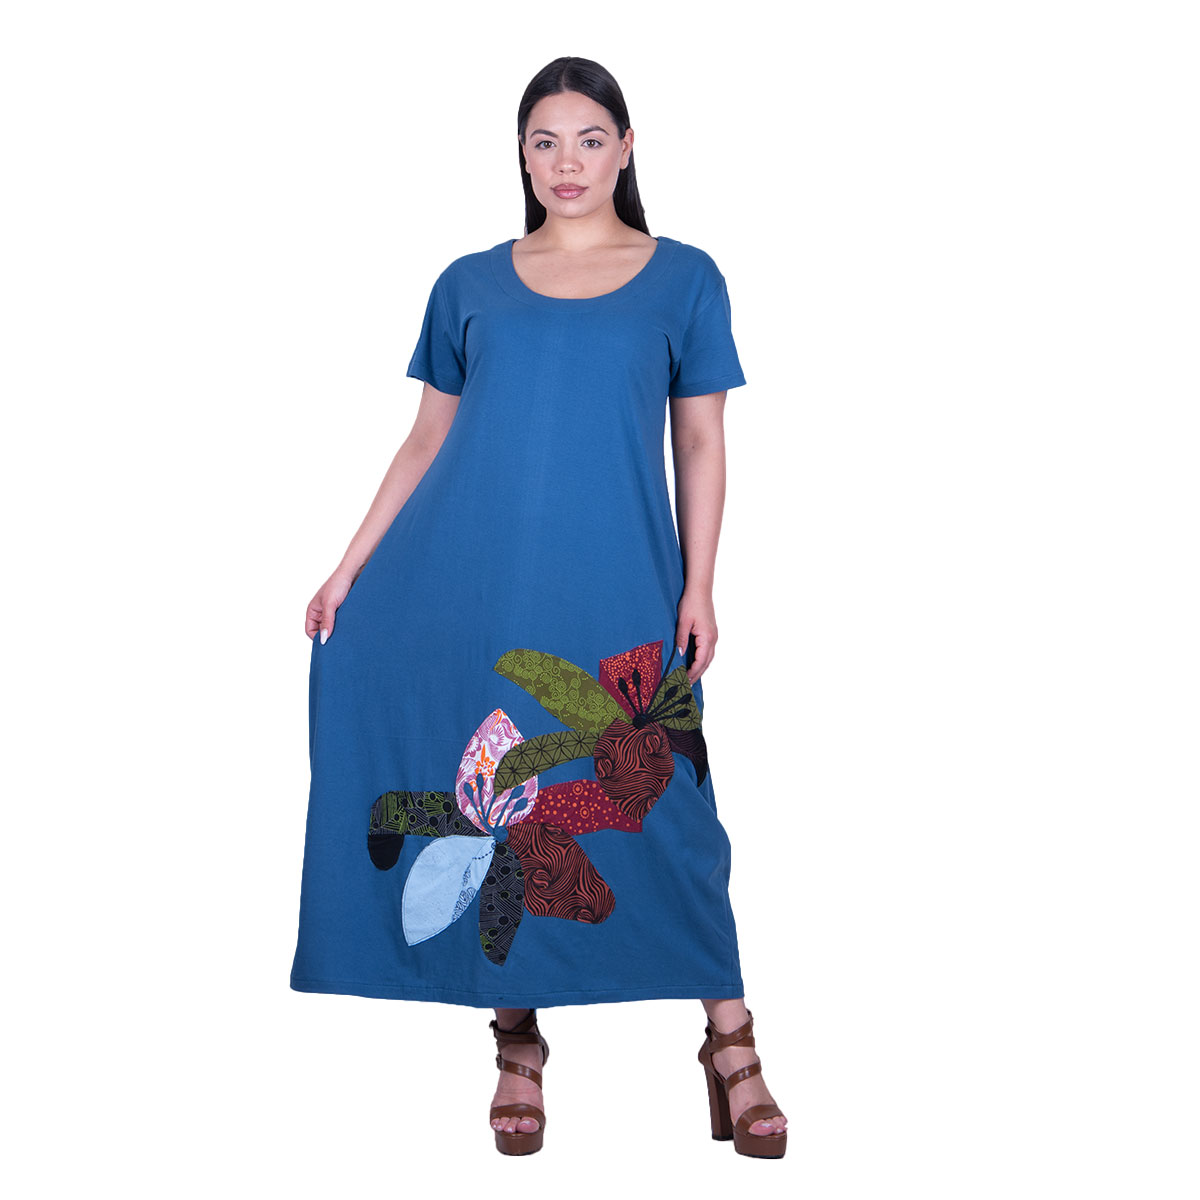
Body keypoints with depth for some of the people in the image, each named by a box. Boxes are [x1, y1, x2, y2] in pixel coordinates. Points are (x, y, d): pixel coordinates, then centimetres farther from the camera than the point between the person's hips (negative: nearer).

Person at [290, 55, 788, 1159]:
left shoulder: (682, 279, 8)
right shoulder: (470, 286, 11)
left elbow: (701, 445, 6)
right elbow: (428, 440, 13)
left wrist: (699, 586, -3)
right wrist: (351, 566, 7)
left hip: (617, 591, -2)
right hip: (475, 582, 2)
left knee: (662, 808, -2)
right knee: (498, 805, 4)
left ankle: (732, 1048, 9)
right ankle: (519, 1048, 18)